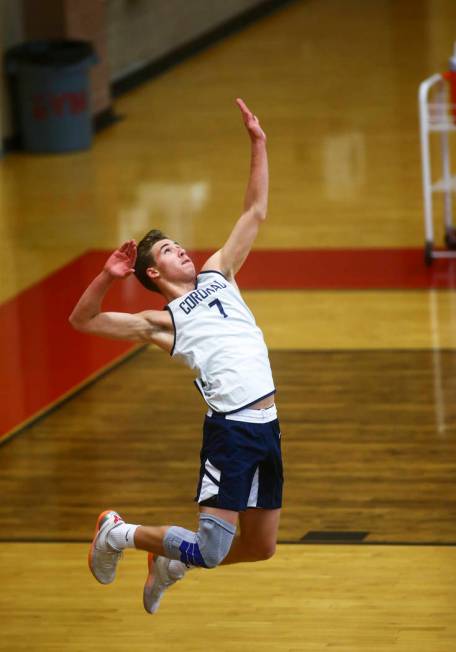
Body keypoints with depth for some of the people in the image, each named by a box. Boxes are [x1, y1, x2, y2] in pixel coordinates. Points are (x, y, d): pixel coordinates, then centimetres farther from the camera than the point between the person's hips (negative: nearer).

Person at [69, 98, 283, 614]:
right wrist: (108, 277, -17)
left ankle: (171, 564, 36)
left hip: (266, 426, 6)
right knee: (210, 550, -12)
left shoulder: (218, 274, 18)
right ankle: (118, 534, 12)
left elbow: (254, 214, 20)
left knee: (260, 548, 13)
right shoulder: (160, 322, 2)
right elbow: (82, 320, -3)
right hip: (231, 429, -6)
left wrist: (257, 144, 14)